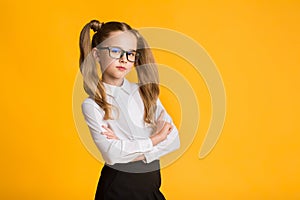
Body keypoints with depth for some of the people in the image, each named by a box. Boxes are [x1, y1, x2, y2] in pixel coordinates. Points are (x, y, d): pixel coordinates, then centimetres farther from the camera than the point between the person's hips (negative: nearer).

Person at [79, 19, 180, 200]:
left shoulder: (146, 92, 2)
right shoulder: (92, 105, -10)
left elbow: (174, 139, -6)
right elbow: (112, 153, -21)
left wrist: (127, 148, -16)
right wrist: (155, 139, -12)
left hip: (151, 184, 4)